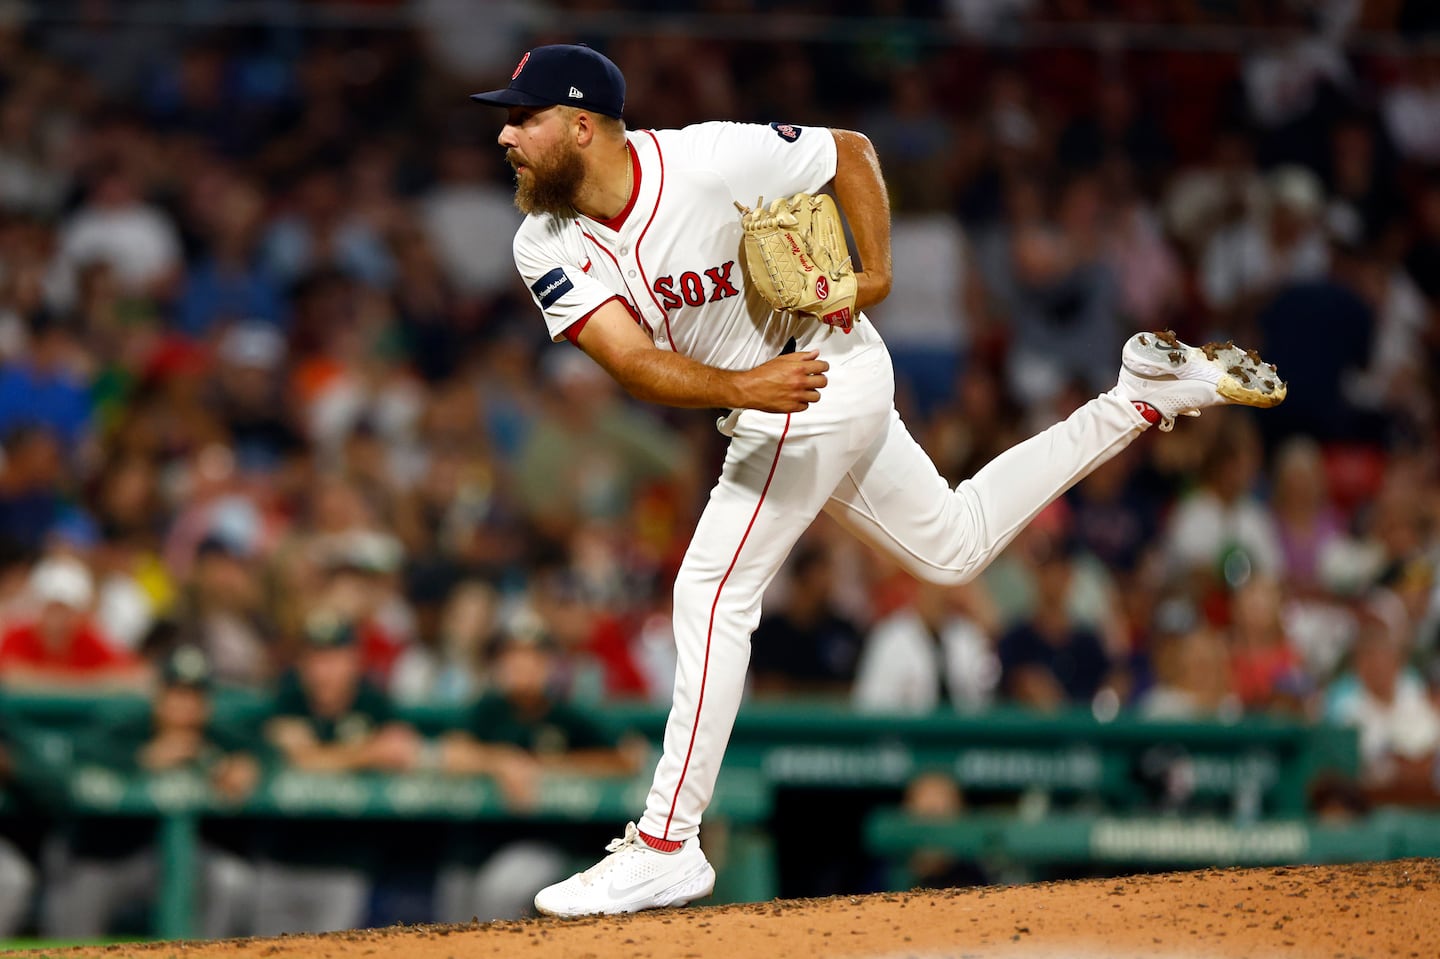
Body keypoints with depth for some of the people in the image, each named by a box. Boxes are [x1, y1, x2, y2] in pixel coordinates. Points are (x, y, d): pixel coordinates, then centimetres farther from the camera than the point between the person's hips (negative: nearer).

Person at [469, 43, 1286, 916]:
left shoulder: (711, 161, -25)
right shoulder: (547, 247, -10)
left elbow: (850, 150, -8)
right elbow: (635, 365, -22)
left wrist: (877, 272, -17)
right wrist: (741, 388, -40)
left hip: (822, 368, -8)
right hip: (769, 409, 8)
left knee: (713, 590, -15)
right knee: (956, 547, 21)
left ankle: (667, 845, -11)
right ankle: (1145, 397, 30)